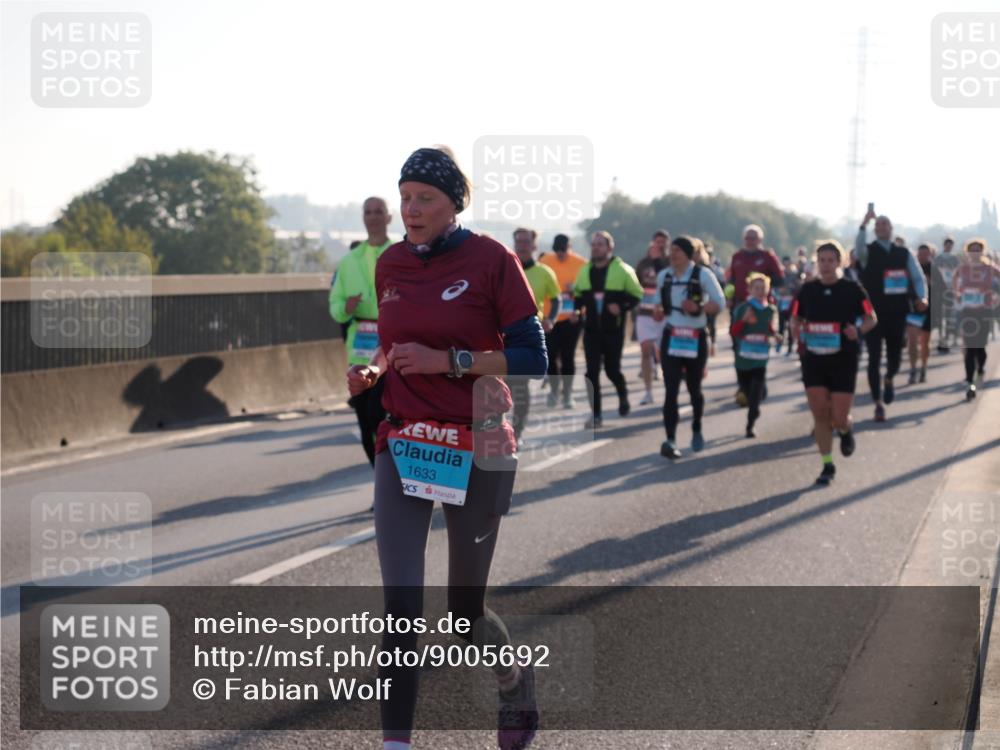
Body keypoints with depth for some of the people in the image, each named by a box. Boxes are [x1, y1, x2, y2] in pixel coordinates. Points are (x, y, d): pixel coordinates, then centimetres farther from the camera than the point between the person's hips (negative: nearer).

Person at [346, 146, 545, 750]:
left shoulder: (491, 259, -9)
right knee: (401, 603, -8)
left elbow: (533, 358, -11)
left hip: (477, 450, -3)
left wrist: (449, 361, -20)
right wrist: (375, 369, 0)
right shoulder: (391, 264, 7)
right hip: (403, 445, 4)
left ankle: (518, 682, 40)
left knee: (465, 605, 8)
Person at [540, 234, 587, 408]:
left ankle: (568, 394, 11)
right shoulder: (544, 262, -1)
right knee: (551, 355, 2)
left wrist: (576, 290, -17)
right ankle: (554, 391, 19)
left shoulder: (581, 263, -4)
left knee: (568, 356, 1)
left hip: (571, 318, -1)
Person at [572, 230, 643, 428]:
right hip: (591, 330, 3)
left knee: (612, 369, 6)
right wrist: (577, 309, 0)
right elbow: (577, 295, 20)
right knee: (592, 372, -3)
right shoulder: (584, 271, 9)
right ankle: (595, 414, 1)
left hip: (614, 330, -3)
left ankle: (623, 393, 38)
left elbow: (636, 295, -2)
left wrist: (622, 307, -18)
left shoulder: (622, 270, -3)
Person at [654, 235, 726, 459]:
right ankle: (670, 440, -18)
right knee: (671, 390, -11)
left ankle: (696, 430, 39)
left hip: (696, 338, -2)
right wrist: (659, 310, -3)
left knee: (694, 388, 12)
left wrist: (698, 308, -24)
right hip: (671, 338, 2)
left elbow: (719, 303, -7)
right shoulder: (663, 276, 7)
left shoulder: (703, 275, -7)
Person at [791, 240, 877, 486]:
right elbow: (796, 318, 14)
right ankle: (827, 465, 13)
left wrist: (858, 331, -17)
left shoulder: (853, 289, -4)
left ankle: (846, 429, 33)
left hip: (844, 360, -2)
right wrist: (796, 329, -7)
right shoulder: (807, 290, 4)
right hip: (813, 359, 2)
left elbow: (871, 318, 3)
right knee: (820, 415, 0)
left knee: (839, 418, -4)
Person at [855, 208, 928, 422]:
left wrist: (922, 297, -14)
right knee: (874, 358, -2)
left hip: (897, 312, 2)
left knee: (895, 355, 8)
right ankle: (879, 404, 7)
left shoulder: (904, 254, 8)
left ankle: (889, 380, 43)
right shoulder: (868, 251, 0)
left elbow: (918, 278, 6)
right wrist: (864, 224, -39)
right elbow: (858, 249, -24)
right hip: (874, 313, -2)